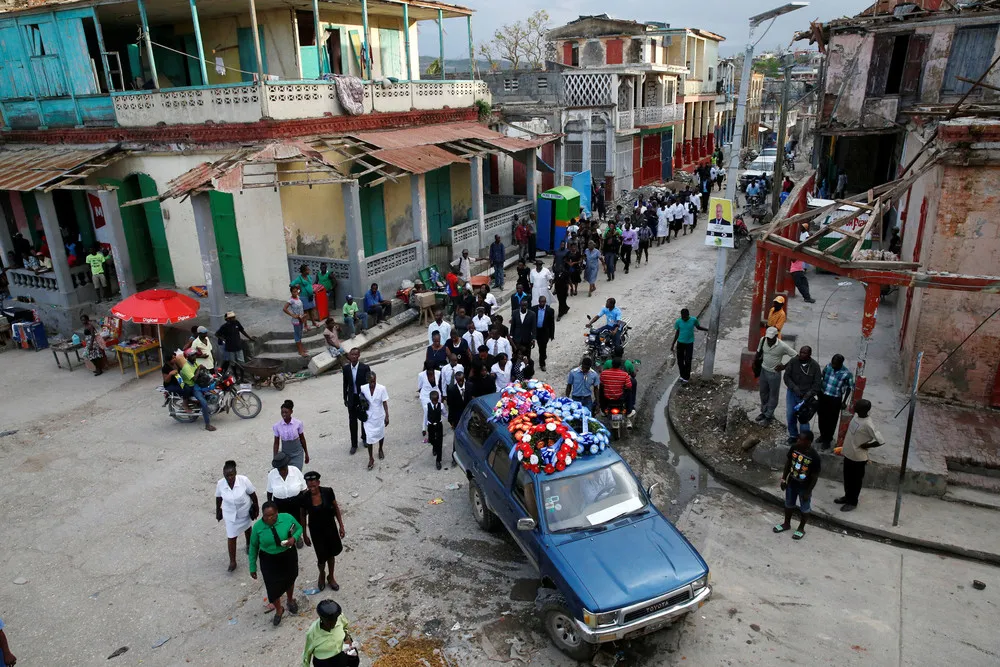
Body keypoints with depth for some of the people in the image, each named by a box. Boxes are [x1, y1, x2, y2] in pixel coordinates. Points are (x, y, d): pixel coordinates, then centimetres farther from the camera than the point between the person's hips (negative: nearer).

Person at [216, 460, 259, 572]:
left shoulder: (244, 480, -29)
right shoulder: (220, 484, -23)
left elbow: (252, 494, -15)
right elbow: (218, 498, -5)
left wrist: (256, 507, -5)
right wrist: (218, 511, 8)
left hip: (245, 511, 0)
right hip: (230, 514, 0)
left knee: (247, 528, 27)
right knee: (231, 537, 4)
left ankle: (248, 544, 56)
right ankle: (232, 561, 19)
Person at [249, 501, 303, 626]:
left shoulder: (287, 518, -22)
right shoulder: (257, 527, -21)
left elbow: (299, 528, -2)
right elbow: (253, 547, -6)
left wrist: (294, 538, -24)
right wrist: (253, 567, -1)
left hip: (288, 556, 1)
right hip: (269, 560, -1)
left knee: (289, 579, 24)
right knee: (272, 586, 6)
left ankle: (291, 600, 57)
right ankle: (279, 610, 38)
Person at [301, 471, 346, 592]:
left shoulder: (328, 492, -19)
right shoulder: (304, 498, -20)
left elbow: (336, 508, -5)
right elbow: (303, 516, -5)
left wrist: (341, 526, -2)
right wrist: (305, 535, 1)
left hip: (330, 527, 1)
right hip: (316, 531, -1)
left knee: (331, 554, 17)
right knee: (322, 557, 8)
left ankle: (331, 577, 44)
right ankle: (322, 575, 42)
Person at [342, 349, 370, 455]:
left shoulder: (365, 368, -15)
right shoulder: (346, 368, -5)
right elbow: (345, 384, 5)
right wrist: (345, 398, 8)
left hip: (363, 398, -2)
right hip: (352, 398, 2)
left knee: (364, 419, 17)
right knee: (352, 422, 5)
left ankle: (365, 437, 41)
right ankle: (354, 444, 16)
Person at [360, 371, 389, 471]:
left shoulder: (382, 388, -17)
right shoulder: (363, 388, -13)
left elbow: (385, 403, -12)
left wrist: (387, 416, -11)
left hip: (379, 416, 0)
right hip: (368, 417, 0)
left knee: (380, 434, 18)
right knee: (369, 437, -1)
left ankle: (380, 450, 45)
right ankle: (371, 458, 11)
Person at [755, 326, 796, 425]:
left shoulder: (782, 346, -25)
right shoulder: (763, 340, -11)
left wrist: (784, 366, -16)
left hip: (774, 373, -5)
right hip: (763, 370, 5)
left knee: (773, 395, 11)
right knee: (763, 393, 20)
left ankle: (769, 416, 25)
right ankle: (764, 412, 39)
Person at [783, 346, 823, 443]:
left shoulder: (815, 366, -10)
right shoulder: (793, 361, -8)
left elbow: (817, 383, -8)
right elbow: (786, 377, -6)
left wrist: (809, 394, -20)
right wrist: (794, 388, -19)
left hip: (805, 396, -2)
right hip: (792, 393, 2)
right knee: (790, 416, 8)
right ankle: (793, 435, 31)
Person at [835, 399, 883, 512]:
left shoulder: (868, 424, -28)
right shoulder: (856, 415, -4)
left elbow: (880, 441, -27)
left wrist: (866, 446, -16)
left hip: (858, 457, -8)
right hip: (848, 453, 8)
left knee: (856, 480, 12)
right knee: (847, 478, 23)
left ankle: (853, 502, 30)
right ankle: (847, 496, 42)